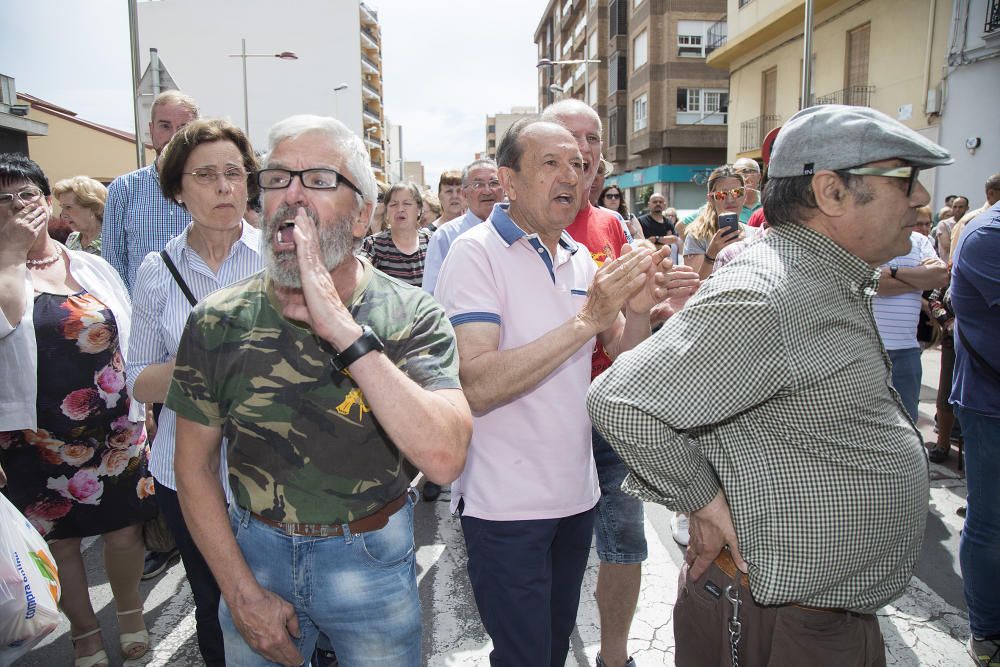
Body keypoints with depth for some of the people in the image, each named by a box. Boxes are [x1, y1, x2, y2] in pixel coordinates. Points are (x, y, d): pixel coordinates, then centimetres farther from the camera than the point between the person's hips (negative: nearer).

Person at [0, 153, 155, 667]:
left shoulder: (95, 269, 4)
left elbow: (129, 344, 8)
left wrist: (141, 415, 7)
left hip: (114, 434, 2)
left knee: (126, 529, 10)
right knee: (58, 539, 13)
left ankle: (130, 612, 37)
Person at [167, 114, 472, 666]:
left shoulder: (412, 317, -15)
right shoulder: (217, 322, -8)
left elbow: (443, 459, -30)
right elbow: (194, 465, 0)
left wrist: (342, 328, -34)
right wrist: (242, 593, -5)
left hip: (373, 560, -1)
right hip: (252, 553, 2)